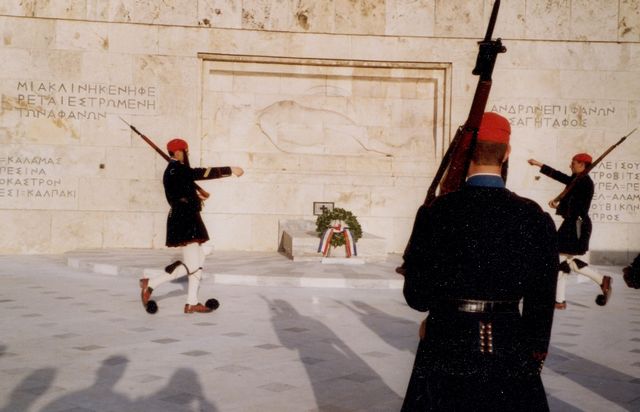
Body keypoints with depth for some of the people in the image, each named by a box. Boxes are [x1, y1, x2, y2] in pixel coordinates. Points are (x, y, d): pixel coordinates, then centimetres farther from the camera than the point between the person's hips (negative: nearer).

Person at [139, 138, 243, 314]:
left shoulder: (177, 169, 16)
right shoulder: (176, 170, -15)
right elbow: (204, 173, -20)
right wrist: (231, 170, -17)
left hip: (188, 219, 11)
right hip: (183, 220, -11)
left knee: (198, 260, 11)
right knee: (192, 264, -12)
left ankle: (192, 303, 14)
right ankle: (150, 284, -4)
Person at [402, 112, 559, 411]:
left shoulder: (436, 213, -10)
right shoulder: (535, 218, -5)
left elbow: (417, 295, -5)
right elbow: (541, 301, 1)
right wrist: (535, 353, 14)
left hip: (447, 351, -1)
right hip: (510, 353, 2)